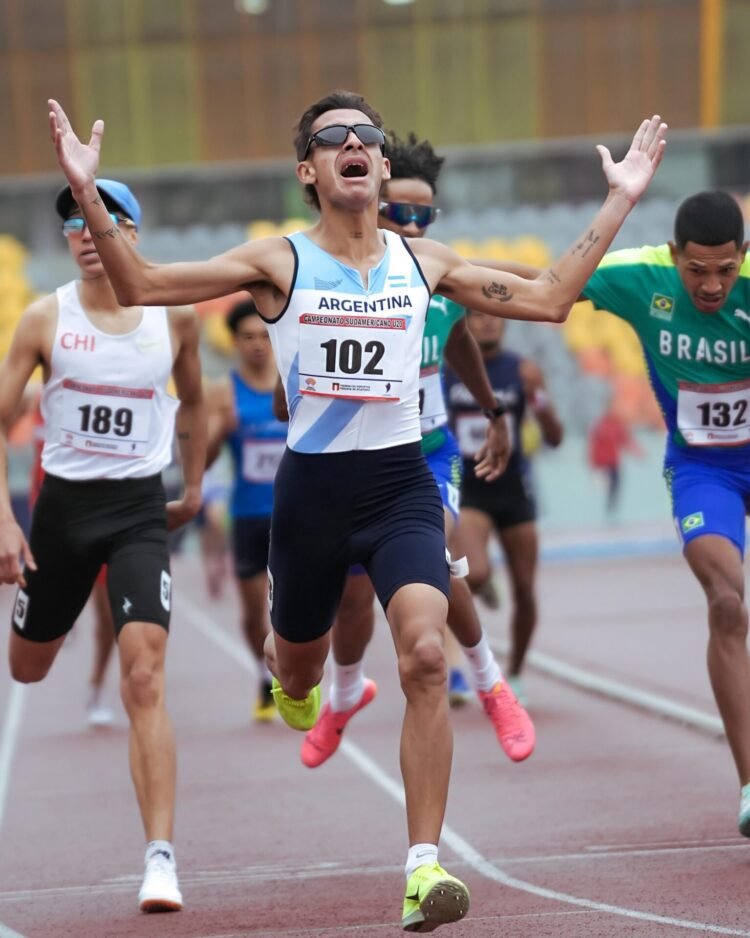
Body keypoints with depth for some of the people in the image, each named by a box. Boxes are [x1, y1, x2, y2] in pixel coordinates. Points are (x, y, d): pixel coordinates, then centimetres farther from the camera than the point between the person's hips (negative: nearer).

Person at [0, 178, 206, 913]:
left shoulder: (175, 316, -1)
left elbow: (192, 401, 18)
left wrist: (192, 489, 19)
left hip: (139, 510, -1)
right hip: (62, 502, 1)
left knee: (144, 678, -17)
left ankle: (160, 858, -20)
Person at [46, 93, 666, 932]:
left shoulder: (423, 263, 5)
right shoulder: (280, 263, -2)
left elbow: (548, 300, 11)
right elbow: (140, 286, -7)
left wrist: (618, 202, 9)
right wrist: (87, 195, -18)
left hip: (401, 485, 0)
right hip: (312, 486, 0)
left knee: (425, 657, -22)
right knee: (297, 673, 18)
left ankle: (423, 867, -20)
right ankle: (285, 660, 61)